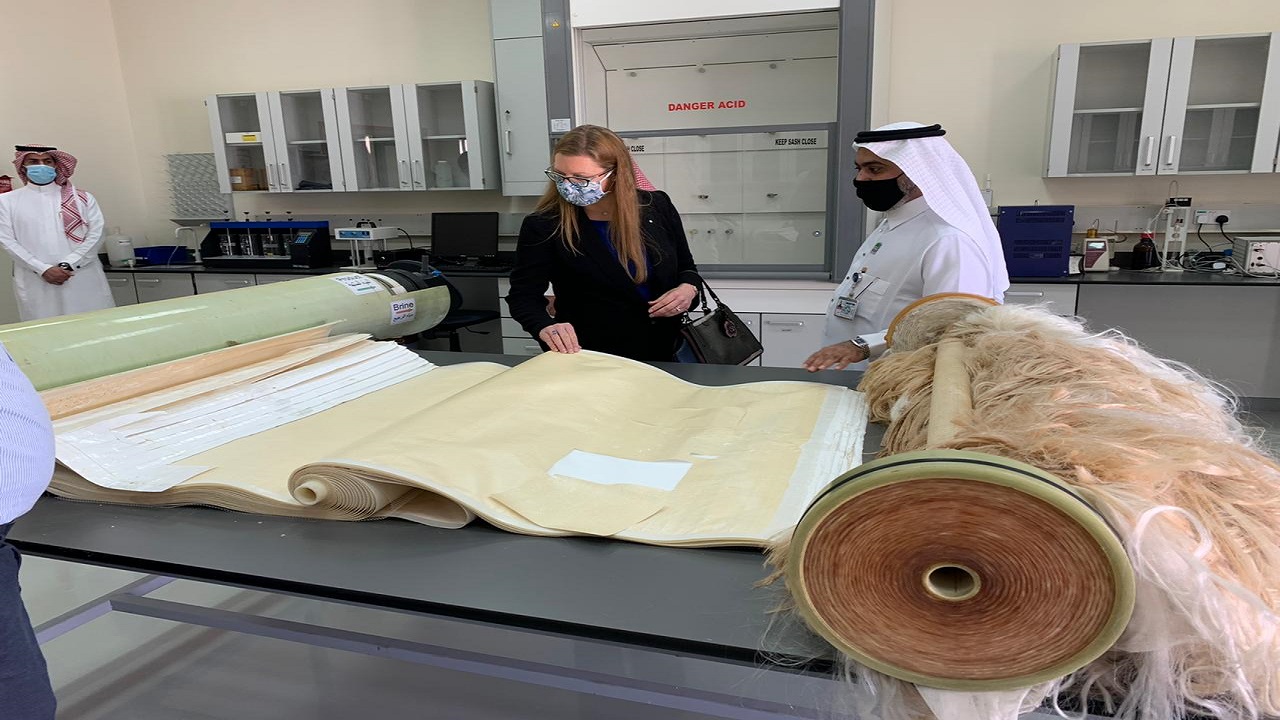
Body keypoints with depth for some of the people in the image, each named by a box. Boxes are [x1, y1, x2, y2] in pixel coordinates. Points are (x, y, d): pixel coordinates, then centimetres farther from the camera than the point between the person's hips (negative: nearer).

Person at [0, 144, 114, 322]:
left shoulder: (82, 198, 10)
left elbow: (96, 234, 2)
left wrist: (68, 265, -10)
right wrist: (43, 269, -9)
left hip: (83, 277, 0)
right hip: (36, 281, 0)